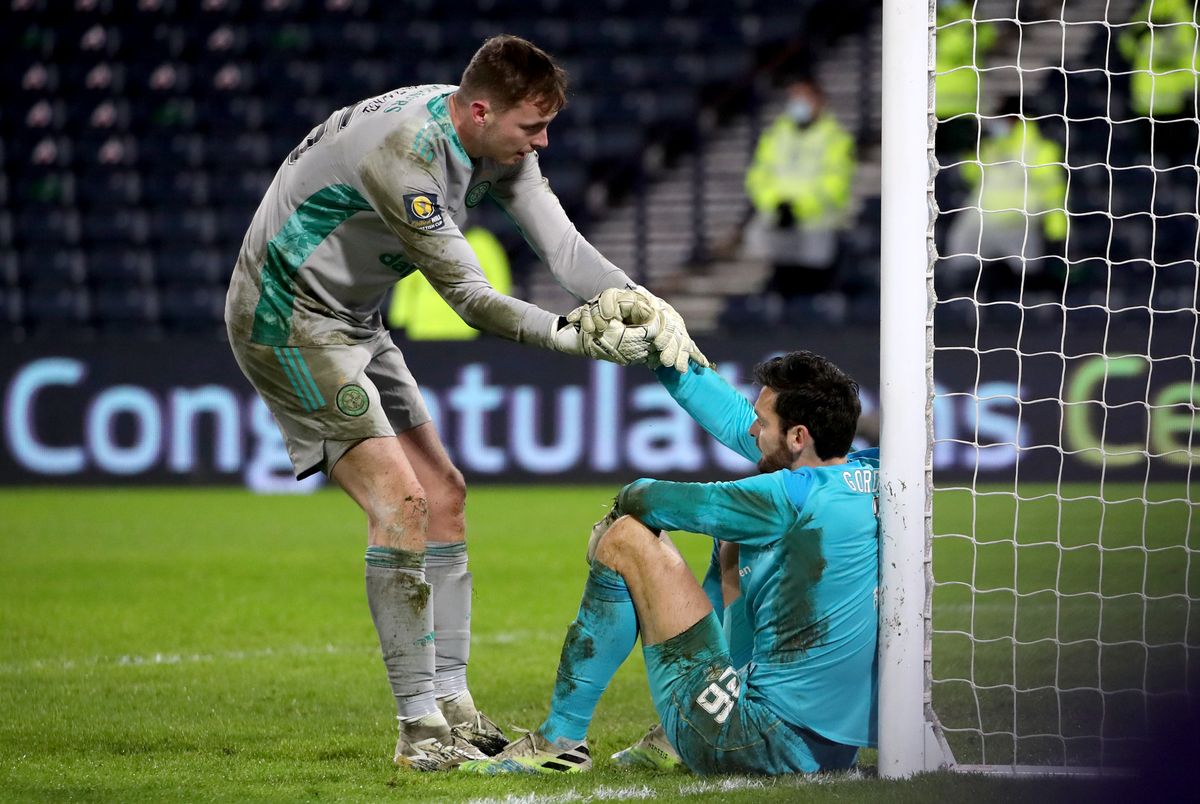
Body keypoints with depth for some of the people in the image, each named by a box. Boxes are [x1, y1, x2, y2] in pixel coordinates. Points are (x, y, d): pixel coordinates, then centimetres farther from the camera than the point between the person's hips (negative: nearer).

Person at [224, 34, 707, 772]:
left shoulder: (495, 141, -4)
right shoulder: (404, 155, -31)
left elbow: (560, 241, -10)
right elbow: (470, 297, -28)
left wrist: (641, 301, -26)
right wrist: (577, 338, -32)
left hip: (353, 322, 10)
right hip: (289, 318, -10)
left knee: (443, 497, 7)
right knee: (400, 501, -18)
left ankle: (455, 711, 11)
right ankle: (420, 729, -14)